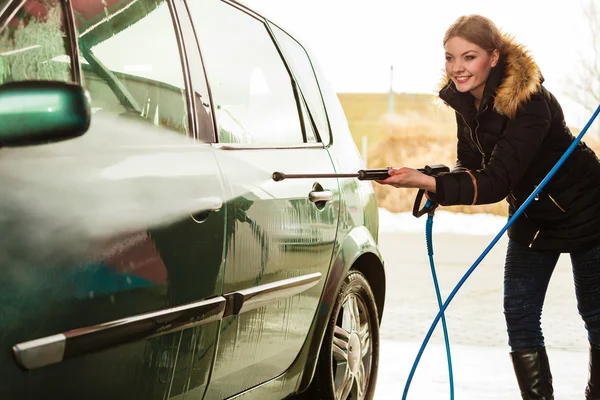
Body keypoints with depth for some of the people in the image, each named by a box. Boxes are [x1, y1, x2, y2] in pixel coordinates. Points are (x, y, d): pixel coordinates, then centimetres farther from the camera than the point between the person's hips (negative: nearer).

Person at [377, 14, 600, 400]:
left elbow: (498, 181, -39)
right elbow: (472, 164, 0)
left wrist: (427, 182, -48)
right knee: (519, 314, 0)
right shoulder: (464, 98, -10)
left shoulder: (528, 102, -32)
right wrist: (439, 186, -20)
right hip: (531, 217, 7)